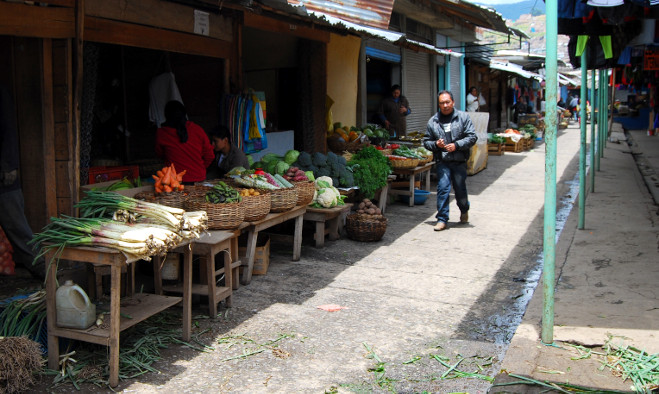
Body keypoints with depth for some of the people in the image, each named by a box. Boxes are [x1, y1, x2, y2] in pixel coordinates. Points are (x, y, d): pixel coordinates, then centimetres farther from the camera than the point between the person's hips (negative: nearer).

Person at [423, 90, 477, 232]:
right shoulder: (433, 121, 7)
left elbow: (472, 137, -2)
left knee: (460, 189, 10)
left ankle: (464, 211, 39)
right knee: (443, 188, -9)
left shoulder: (463, 117, 2)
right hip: (442, 162, 1)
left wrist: (456, 145, -13)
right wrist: (435, 144, -9)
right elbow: (426, 141, 12)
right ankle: (442, 219, -1)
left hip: (459, 161, 0)